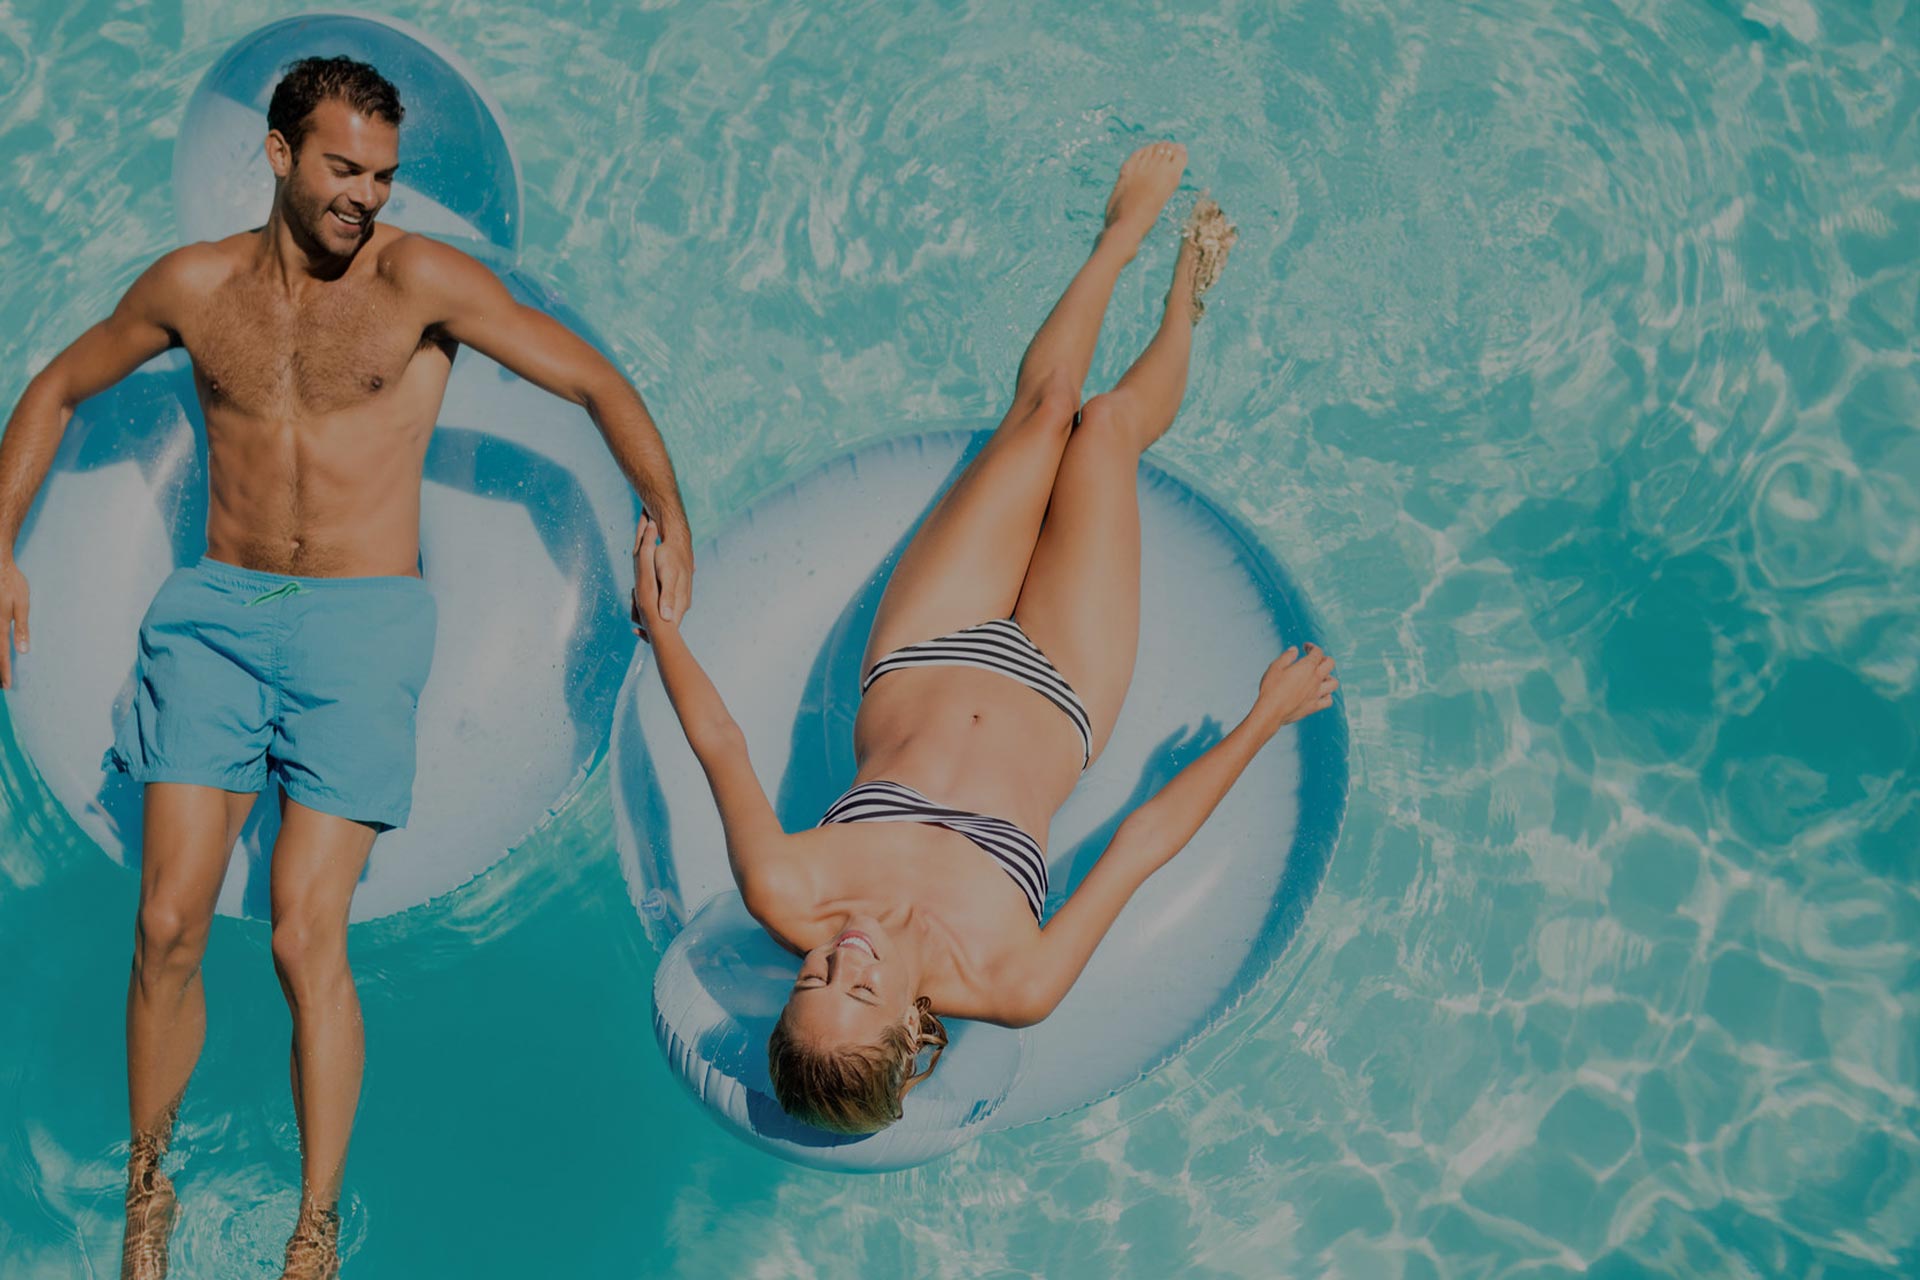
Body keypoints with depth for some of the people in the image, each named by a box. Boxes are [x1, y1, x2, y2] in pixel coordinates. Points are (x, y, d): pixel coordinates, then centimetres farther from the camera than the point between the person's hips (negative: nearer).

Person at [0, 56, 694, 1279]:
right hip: (215, 614, 3)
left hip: (361, 625, -3)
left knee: (306, 938, -7)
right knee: (167, 925, -1)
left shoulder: (420, 281, -5)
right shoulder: (195, 287, 5)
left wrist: (668, 514, -20)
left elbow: (594, 378, -6)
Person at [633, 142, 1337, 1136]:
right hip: (1057, 696, -2)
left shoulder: (784, 900, -35)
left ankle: (1127, 233, 43)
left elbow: (717, 742, -19)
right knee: (1109, 427, 6)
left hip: (925, 664, 2)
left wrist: (658, 617, -6)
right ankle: (1187, 289, 45)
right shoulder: (1012, 986, -38)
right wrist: (1268, 715, -15)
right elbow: (1145, 842, -25)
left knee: (1046, 412, 8)